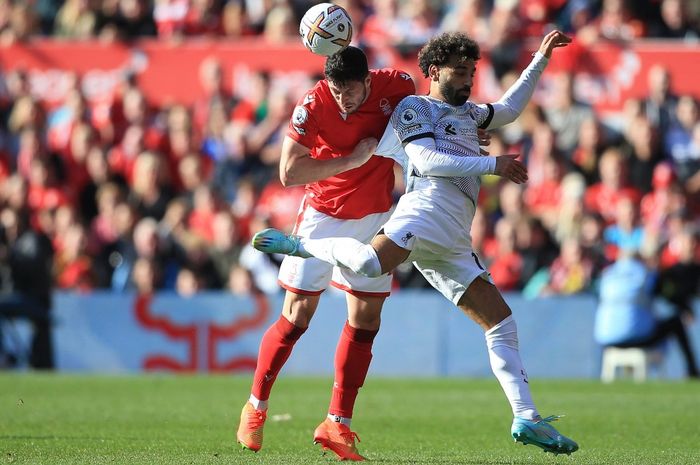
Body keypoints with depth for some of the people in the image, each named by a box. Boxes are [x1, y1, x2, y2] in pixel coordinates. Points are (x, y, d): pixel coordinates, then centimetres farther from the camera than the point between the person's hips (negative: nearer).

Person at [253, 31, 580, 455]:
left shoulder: (466, 113, 35)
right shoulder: (414, 107, 11)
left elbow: (510, 109, 52)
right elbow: (425, 159, -4)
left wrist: (541, 60, 47)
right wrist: (493, 164, -6)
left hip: (453, 243, 8)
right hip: (429, 207, -8)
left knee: (502, 323, 2)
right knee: (370, 263, -38)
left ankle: (526, 420, 1)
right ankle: (300, 245, -10)